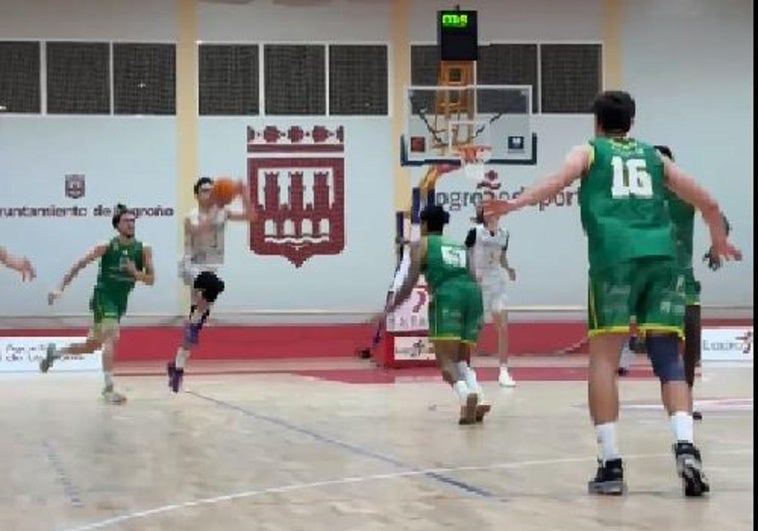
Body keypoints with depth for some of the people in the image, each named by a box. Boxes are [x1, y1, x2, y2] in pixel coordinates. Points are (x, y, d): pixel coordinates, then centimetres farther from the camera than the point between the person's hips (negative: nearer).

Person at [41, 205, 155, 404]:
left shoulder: (144, 250, -3)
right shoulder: (106, 247, -11)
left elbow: (150, 279, -2)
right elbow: (79, 265, -5)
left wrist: (136, 273, -23)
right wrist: (61, 289, -9)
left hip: (120, 302, 6)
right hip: (103, 297, -6)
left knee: (92, 345, 17)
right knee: (112, 338, -25)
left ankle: (54, 352, 40)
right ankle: (108, 388, -25)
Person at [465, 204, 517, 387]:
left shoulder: (504, 234, 5)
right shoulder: (475, 232, -8)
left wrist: (508, 269, -2)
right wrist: (472, 273, -19)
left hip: (497, 281, 4)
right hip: (477, 282, -4)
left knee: (503, 327, -4)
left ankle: (504, 372, -1)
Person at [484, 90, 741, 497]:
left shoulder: (590, 151, 20)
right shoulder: (653, 156, 28)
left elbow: (560, 179, -4)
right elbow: (708, 204, 30)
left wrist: (516, 203, -15)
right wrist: (719, 241, 48)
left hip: (616, 256, -2)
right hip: (660, 256, 3)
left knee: (604, 357, 1)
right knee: (668, 357, 3)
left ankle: (611, 464, -7)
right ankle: (686, 448, -18)